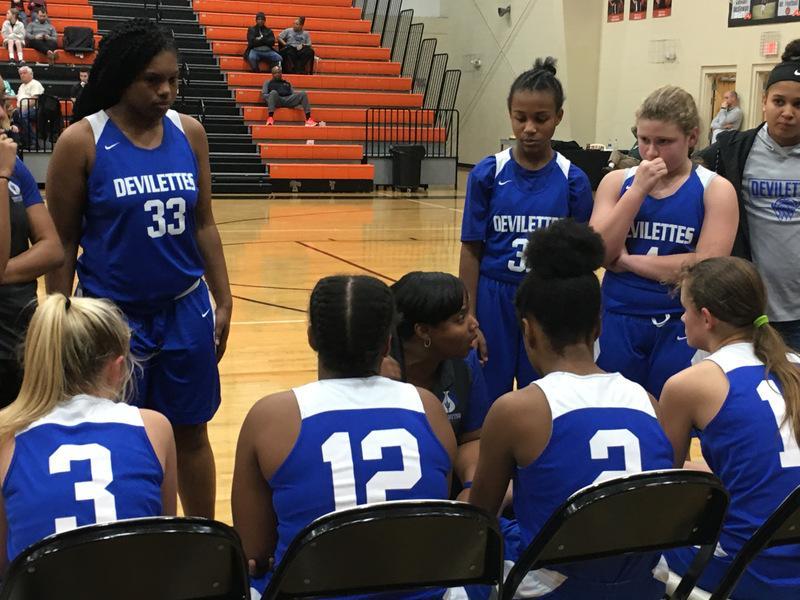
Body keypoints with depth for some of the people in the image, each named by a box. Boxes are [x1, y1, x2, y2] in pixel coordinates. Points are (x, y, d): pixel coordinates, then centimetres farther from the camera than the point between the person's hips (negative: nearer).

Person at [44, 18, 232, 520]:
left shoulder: (190, 133, 2)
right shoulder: (82, 141, -9)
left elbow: (204, 225, 9)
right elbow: (62, 243, -4)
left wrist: (223, 302, 8)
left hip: (186, 312, 4)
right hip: (113, 317, -3)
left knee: (191, 433, 13)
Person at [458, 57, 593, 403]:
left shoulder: (573, 181, -3)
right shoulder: (488, 174, -4)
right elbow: (471, 251, -2)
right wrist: (469, 319, -4)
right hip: (494, 301, 0)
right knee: (489, 401, 9)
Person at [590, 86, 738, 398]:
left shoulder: (715, 190, -4)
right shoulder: (617, 181, 3)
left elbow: (707, 268, -16)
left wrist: (628, 259, -11)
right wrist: (638, 190, -15)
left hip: (680, 326, -2)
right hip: (618, 322, 2)